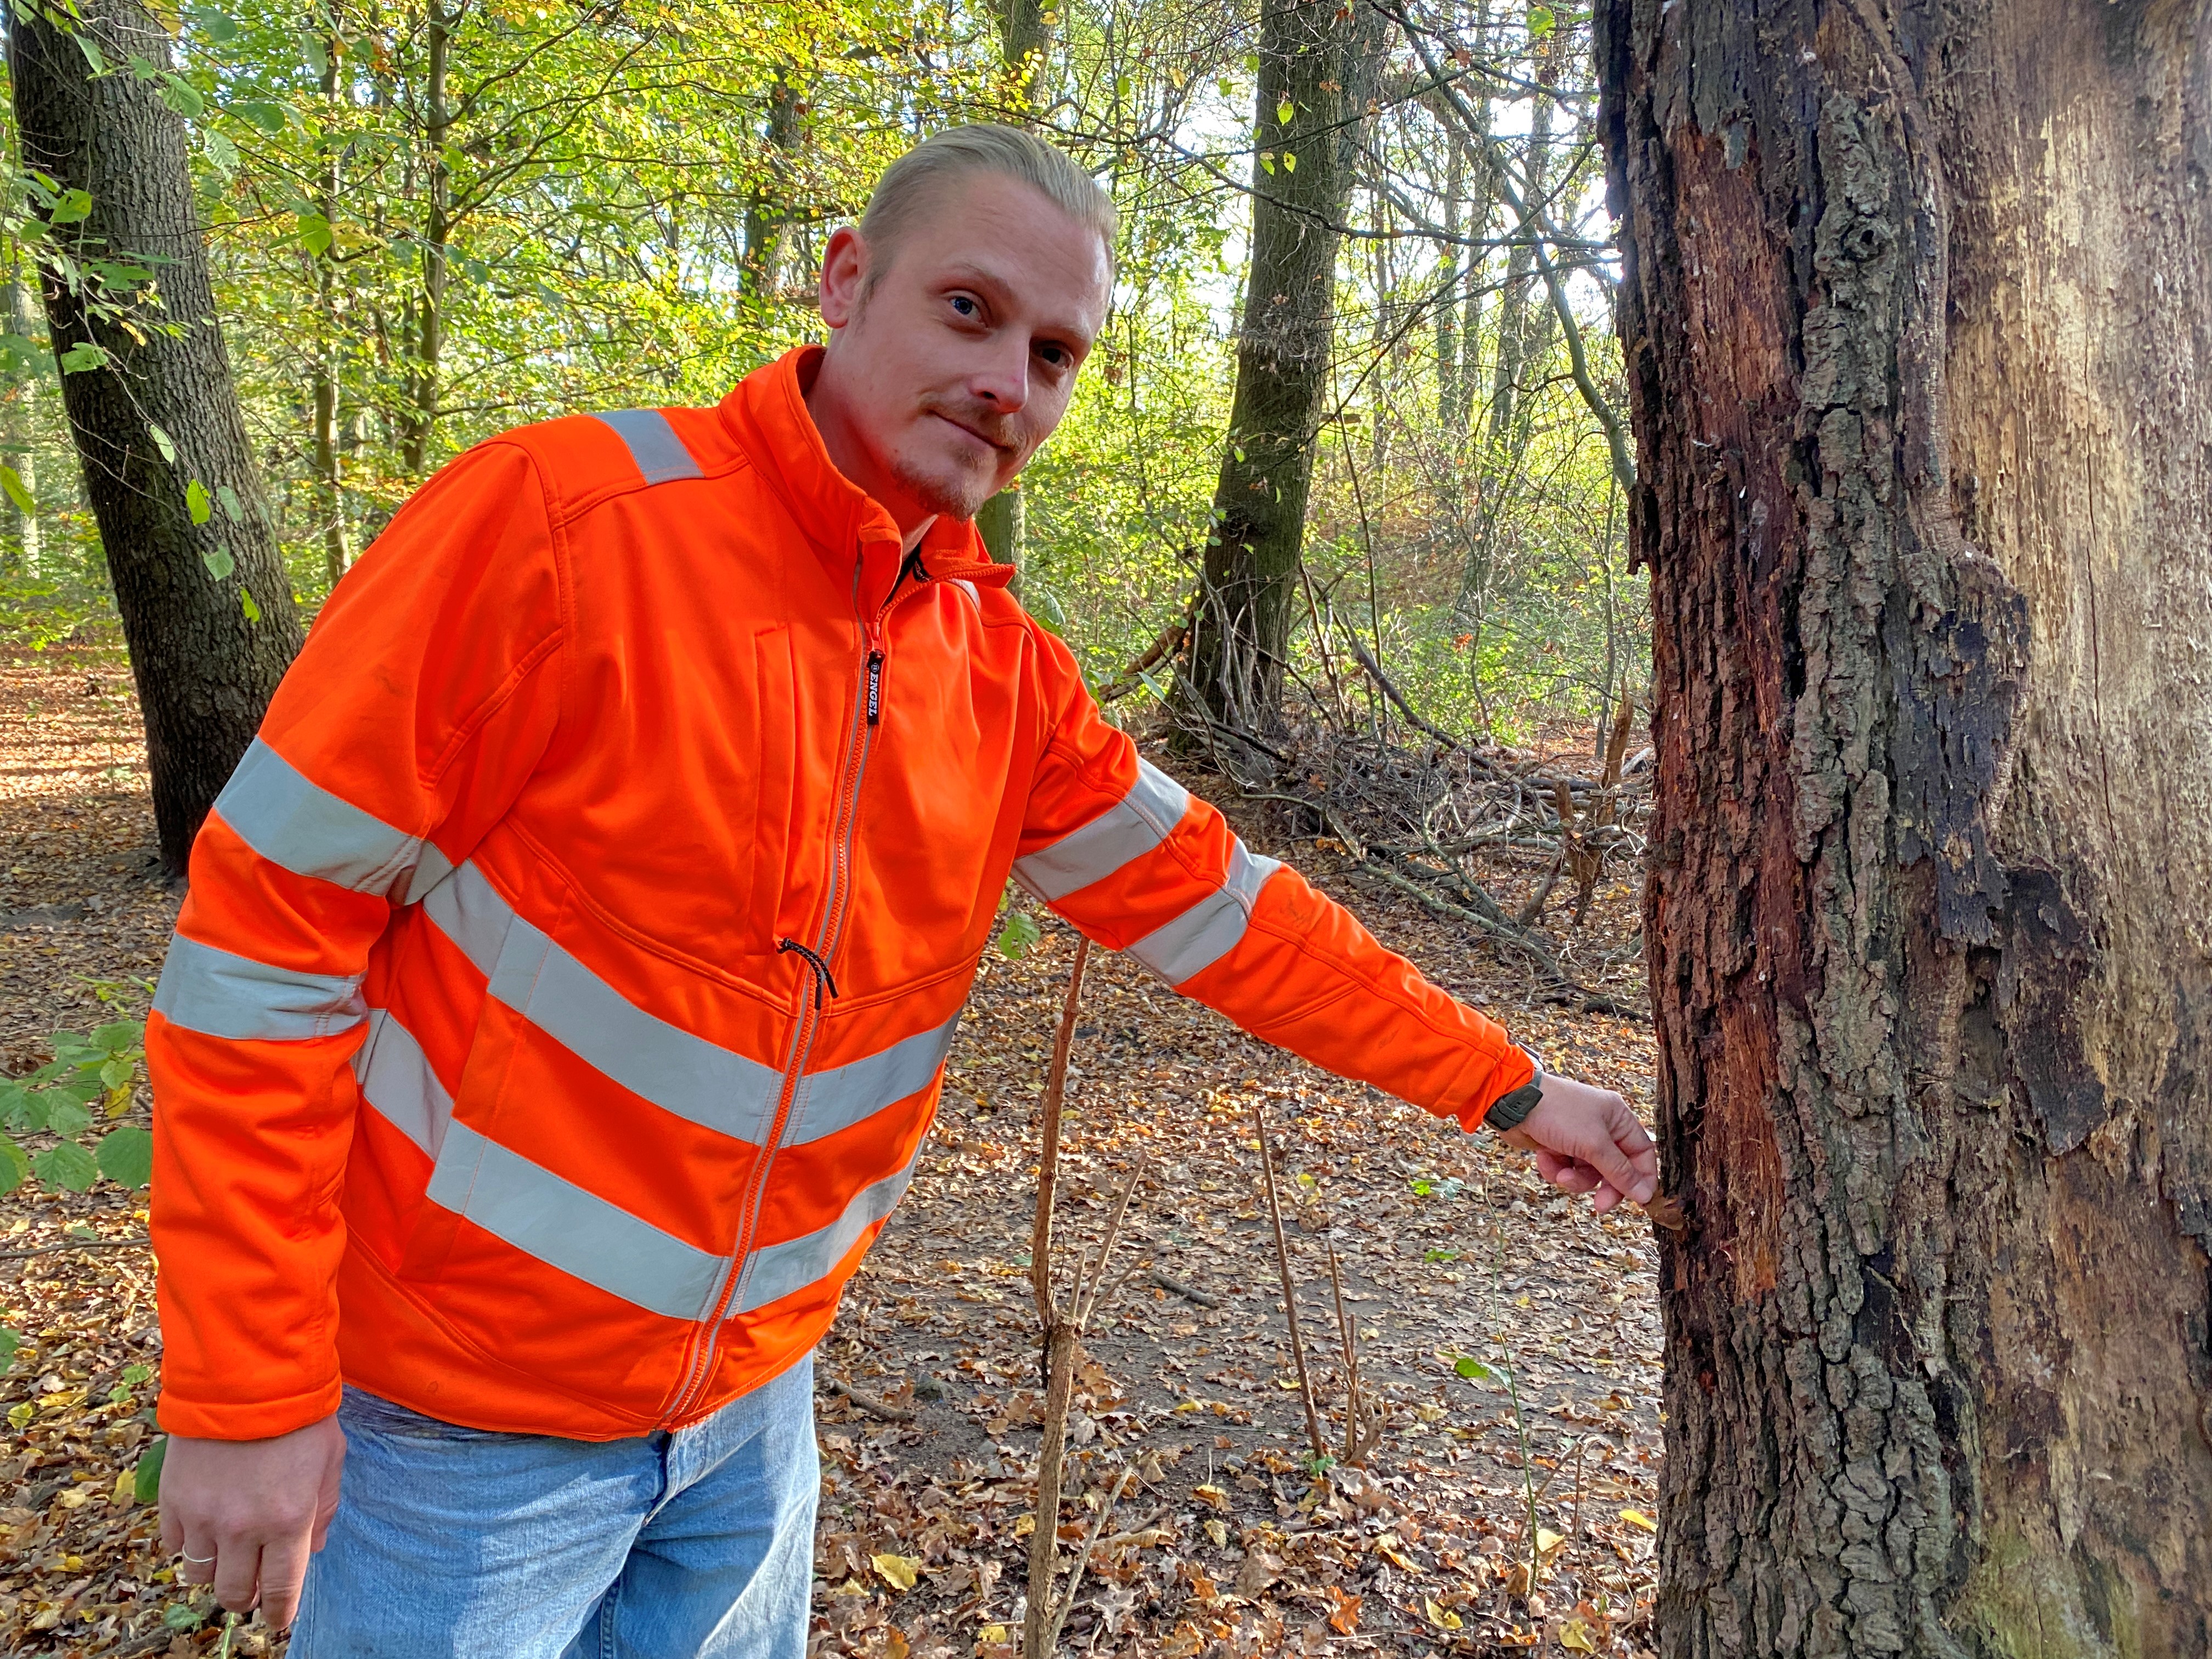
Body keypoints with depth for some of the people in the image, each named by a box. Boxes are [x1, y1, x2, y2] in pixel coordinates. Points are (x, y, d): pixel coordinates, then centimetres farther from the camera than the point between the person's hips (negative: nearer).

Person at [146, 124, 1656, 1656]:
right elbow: (268, 923, -17)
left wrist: (1509, 1088, 6)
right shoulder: (561, 518, -21)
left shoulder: (1004, 671, -3)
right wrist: (243, 1391, -16)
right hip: (471, 1415, -5)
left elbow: (1214, 903, 4)